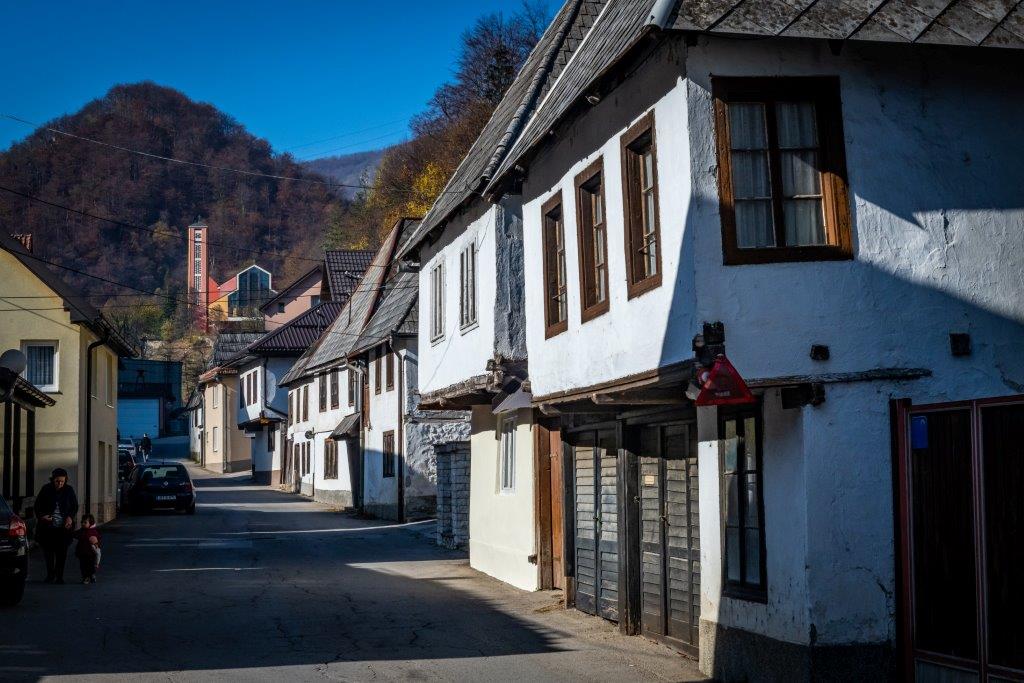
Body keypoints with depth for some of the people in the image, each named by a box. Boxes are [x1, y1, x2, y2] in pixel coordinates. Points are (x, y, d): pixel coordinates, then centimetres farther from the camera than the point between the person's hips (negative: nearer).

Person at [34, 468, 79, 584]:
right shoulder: (46, 489, -1)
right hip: (48, 527, 0)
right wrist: (41, 516, -13)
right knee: (48, 551, 3)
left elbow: (75, 506, 10)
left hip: (63, 527, 0)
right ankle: (50, 574, 17)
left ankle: (59, 576, 10)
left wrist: (70, 517, -8)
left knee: (62, 553, 1)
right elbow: (37, 505, 6)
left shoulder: (69, 490, 1)